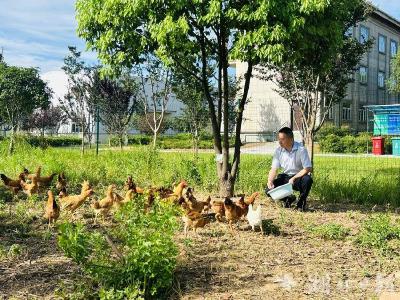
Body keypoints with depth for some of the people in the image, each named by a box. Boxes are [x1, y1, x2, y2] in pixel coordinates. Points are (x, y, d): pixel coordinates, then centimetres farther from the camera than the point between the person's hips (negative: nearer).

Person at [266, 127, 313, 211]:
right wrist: (270, 181, -21)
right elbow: (274, 169, -1)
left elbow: (308, 169, -21)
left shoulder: (301, 150, -17)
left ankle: (301, 201, -8)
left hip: (299, 177, -4)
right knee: (269, 190, -17)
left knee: (307, 180, -38)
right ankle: (288, 199, 13)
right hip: (285, 177, 4)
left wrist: (293, 179, -26)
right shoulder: (278, 150, -4)